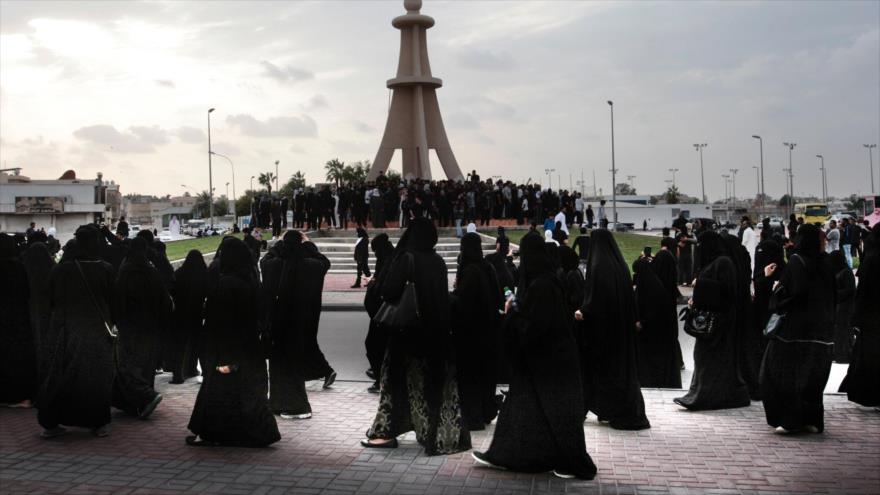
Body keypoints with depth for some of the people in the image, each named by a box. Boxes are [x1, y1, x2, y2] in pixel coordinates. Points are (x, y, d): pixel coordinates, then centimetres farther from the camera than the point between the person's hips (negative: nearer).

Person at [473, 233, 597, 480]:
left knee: (554, 411, 1)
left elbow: (531, 327, -23)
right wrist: (516, 311, 9)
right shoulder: (545, 280, 7)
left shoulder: (540, 285, -23)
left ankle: (575, 464, 11)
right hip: (548, 355, 10)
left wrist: (512, 312, -9)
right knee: (523, 405, 14)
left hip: (546, 360, -10)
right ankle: (502, 455, 23)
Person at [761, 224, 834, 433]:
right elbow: (832, 294, 11)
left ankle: (790, 420, -1)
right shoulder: (825, 262, 7)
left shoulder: (797, 260, -12)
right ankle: (813, 419, 15)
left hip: (796, 325, -6)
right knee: (814, 374, 13)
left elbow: (796, 291, -22)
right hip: (822, 328, 6)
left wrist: (774, 283, -6)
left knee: (786, 372, 2)